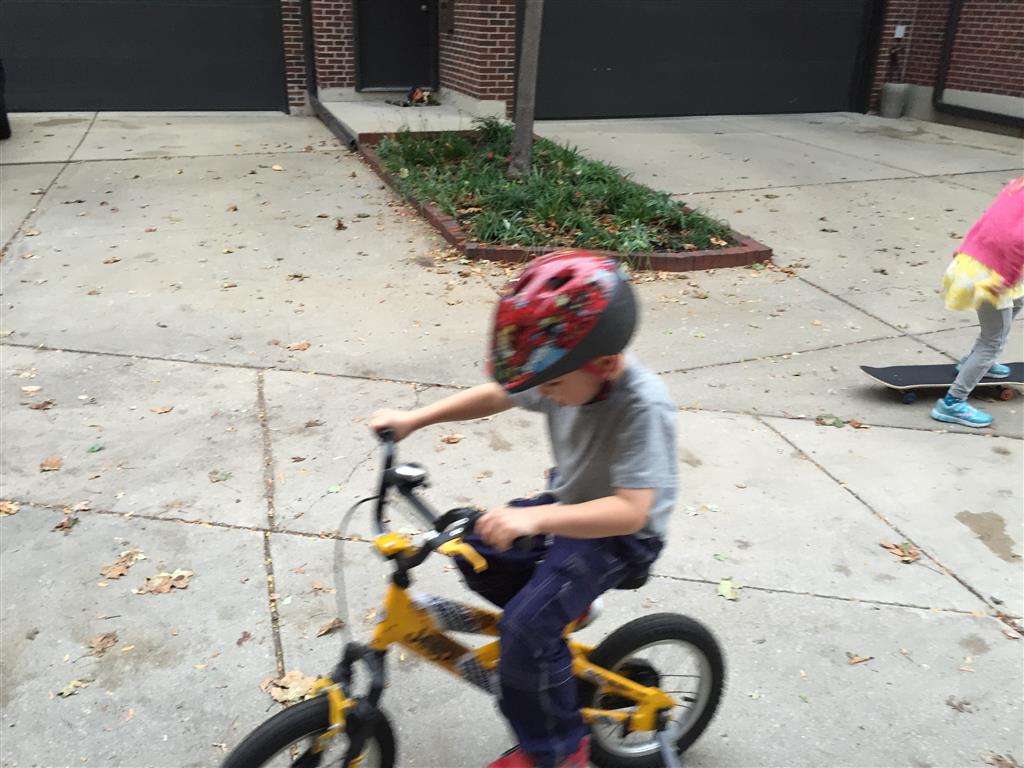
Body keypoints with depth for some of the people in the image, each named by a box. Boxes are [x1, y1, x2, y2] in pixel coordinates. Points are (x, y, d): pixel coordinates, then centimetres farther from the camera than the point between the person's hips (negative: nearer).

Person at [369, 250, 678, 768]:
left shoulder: (641, 406, -32)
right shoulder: (569, 376, -12)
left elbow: (631, 510, -38)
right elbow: (496, 396, 4)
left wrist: (535, 519, -49)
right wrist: (415, 419, -2)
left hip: (619, 535, -8)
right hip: (567, 506, 8)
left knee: (527, 626, -20)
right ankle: (561, 605, 22)